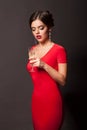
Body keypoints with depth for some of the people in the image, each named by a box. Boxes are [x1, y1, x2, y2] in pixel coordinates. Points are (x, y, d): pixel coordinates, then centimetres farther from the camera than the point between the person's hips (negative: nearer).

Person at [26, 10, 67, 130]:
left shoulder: (59, 50, -10)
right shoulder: (32, 50, 9)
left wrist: (44, 65, -24)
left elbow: (62, 80, -15)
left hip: (51, 101, -6)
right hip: (36, 100, 6)